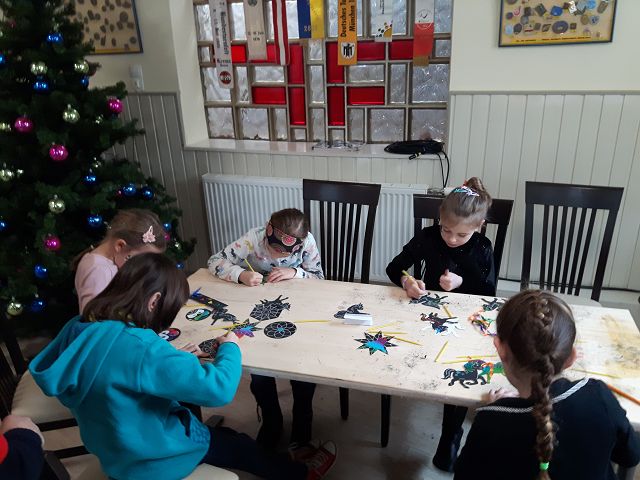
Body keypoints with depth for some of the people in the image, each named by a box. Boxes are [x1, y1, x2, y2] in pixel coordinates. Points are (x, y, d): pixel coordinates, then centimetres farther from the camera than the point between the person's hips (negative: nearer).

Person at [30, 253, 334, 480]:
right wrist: (229, 348, -17)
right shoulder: (140, 347, -38)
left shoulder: (79, 328, -12)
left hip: (117, 446, 7)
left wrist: (174, 356, -2)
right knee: (241, 447, 18)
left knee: (221, 433, 25)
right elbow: (219, 388, -37)